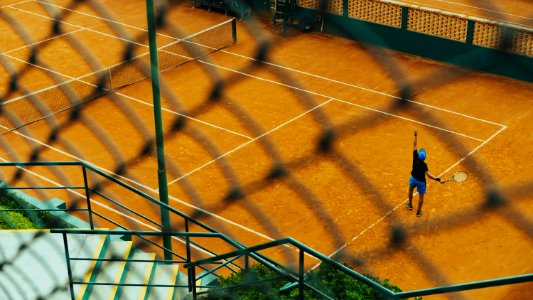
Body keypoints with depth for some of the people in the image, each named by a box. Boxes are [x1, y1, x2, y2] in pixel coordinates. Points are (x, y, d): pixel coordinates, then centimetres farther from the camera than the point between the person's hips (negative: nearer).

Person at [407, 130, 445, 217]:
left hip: (413, 178, 4)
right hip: (421, 181, -4)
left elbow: (415, 146, -18)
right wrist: (438, 179, -47)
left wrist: (415, 135, -14)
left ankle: (410, 205, 49)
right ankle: (418, 212, 28)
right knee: (421, 196, 15)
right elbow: (429, 175, -41)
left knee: (410, 190, 33)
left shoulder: (415, 158, -24)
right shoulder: (424, 165, -32)